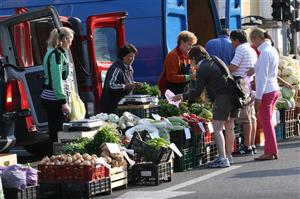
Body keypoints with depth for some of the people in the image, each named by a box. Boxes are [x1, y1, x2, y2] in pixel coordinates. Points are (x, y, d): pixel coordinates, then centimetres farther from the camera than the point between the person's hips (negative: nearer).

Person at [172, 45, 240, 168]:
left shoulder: (202, 69, -5)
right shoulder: (216, 61, 18)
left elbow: (197, 92, -3)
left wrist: (182, 97, 9)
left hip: (223, 97, -8)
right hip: (234, 95, 8)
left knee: (217, 128, -3)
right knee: (229, 127, 14)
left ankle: (222, 158, -9)